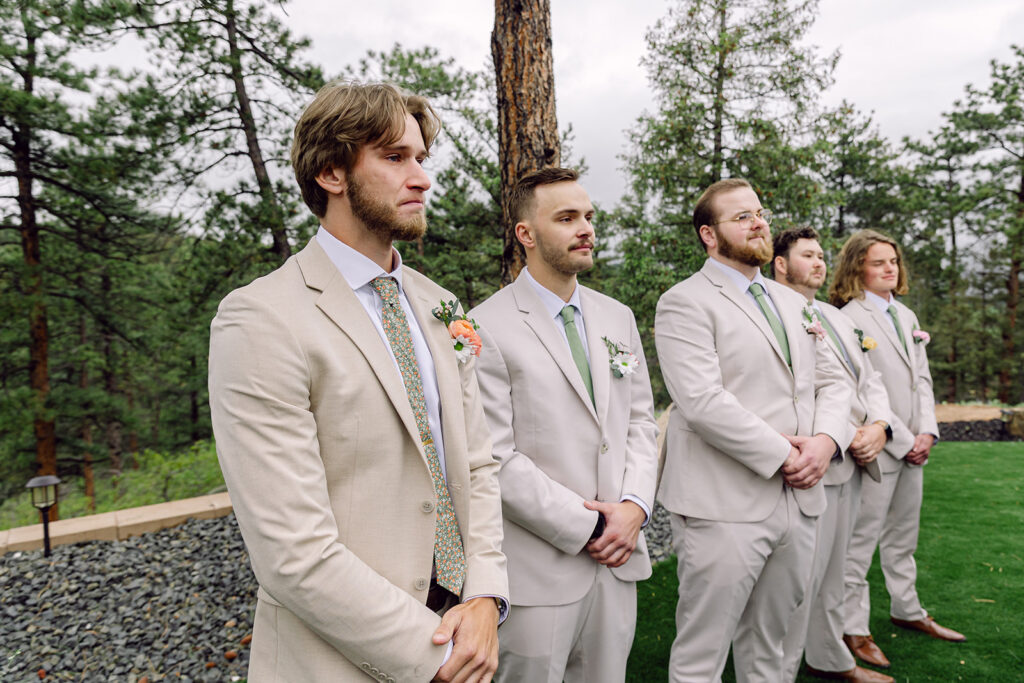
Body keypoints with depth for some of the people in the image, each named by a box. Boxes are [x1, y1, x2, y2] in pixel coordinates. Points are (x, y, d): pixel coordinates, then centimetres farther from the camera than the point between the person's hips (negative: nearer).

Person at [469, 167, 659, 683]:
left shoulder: (618, 317, 9)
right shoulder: (488, 329, -13)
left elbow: (640, 420, 11)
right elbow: (495, 458, -16)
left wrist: (635, 506, -4)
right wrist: (586, 525, -13)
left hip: (618, 559, 6)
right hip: (539, 569, -5)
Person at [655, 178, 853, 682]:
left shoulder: (792, 302, 18)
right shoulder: (685, 303, -8)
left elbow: (831, 380, 17)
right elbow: (703, 402, -19)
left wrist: (826, 440, -3)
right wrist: (783, 455, -13)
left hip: (798, 502, 7)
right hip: (724, 507, -7)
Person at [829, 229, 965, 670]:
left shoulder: (907, 316, 16)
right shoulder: (849, 318, -12)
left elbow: (922, 378, 15)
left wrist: (927, 432, 1)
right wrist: (903, 441, -13)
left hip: (912, 448, 8)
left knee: (903, 537, 20)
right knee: (861, 541, -1)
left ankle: (907, 611, 36)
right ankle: (854, 629, 10)